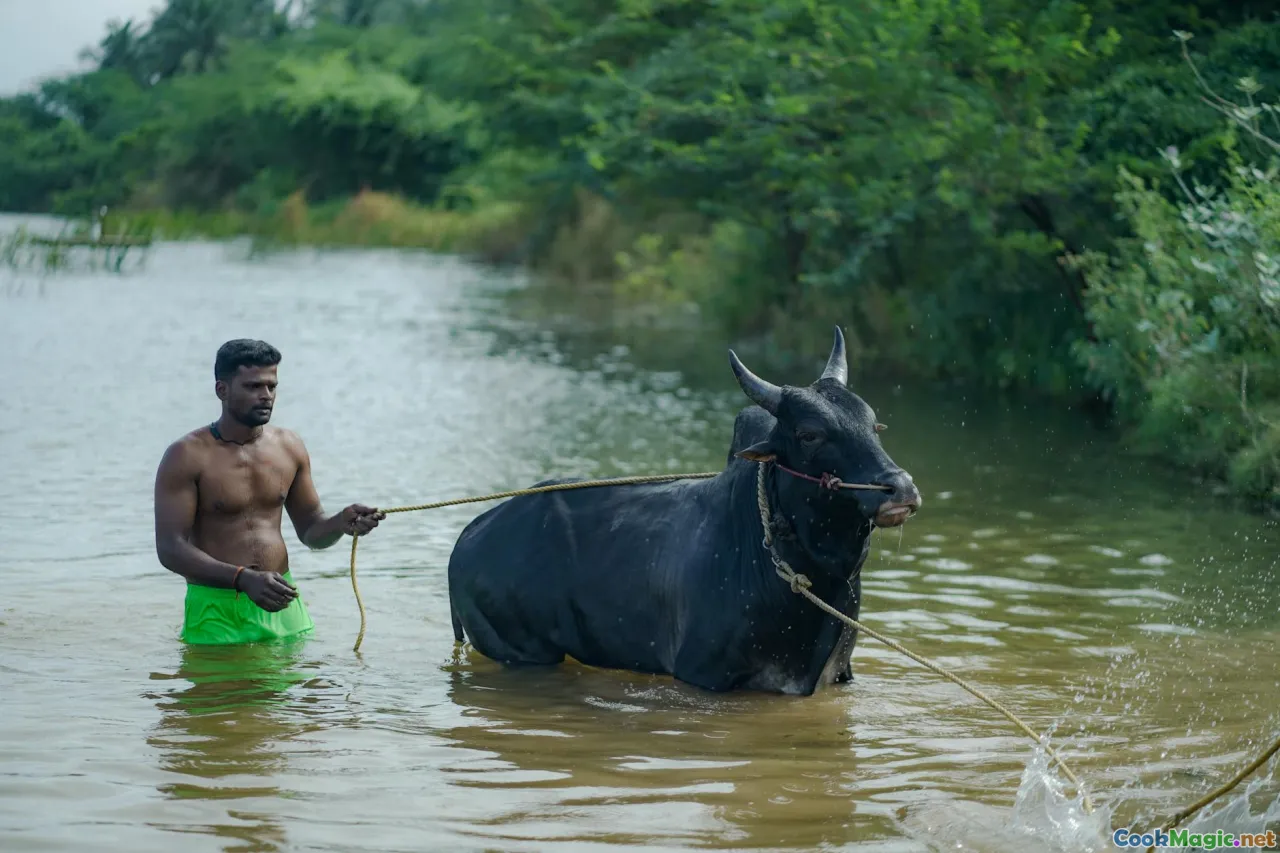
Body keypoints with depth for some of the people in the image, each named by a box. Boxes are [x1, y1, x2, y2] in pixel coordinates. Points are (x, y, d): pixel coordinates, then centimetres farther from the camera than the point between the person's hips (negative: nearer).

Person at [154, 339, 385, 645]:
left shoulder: (289, 447, 8)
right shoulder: (187, 456, -9)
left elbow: (310, 530, 18)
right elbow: (170, 548, -16)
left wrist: (341, 523, -7)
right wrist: (244, 579, -28)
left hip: (282, 607, 5)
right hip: (217, 612, -5)